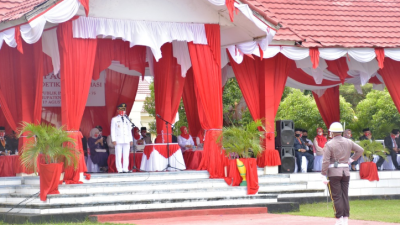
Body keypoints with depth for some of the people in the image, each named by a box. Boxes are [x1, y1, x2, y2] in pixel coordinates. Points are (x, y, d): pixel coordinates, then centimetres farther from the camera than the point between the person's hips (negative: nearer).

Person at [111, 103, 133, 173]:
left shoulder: (127, 119, 19)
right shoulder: (114, 119, 8)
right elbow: (113, 130, 2)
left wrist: (131, 140, 10)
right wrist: (113, 140, -8)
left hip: (126, 140, 4)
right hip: (118, 140, -4)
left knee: (126, 156, 0)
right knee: (118, 156, -8)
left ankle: (125, 169, 2)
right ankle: (120, 169, -7)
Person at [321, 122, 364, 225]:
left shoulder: (329, 144, -10)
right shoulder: (348, 142, 6)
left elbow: (326, 161, -13)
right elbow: (360, 150, 11)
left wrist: (323, 176, -11)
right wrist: (351, 159, 14)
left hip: (334, 172, -5)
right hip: (346, 171, 5)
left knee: (336, 196, -2)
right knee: (345, 195, 10)